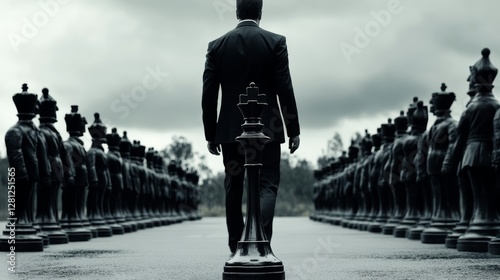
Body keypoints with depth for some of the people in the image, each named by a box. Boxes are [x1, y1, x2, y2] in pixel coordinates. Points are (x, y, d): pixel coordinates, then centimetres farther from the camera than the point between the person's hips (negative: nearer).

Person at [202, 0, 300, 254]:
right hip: (267, 128, -2)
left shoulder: (217, 46, 3)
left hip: (230, 129, 2)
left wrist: (210, 134, 8)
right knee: (267, 185, 0)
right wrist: (294, 130, -1)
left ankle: (236, 250, 17)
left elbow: (208, 95, 1)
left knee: (233, 188, 12)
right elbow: (285, 89, -7)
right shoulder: (276, 42, -3)